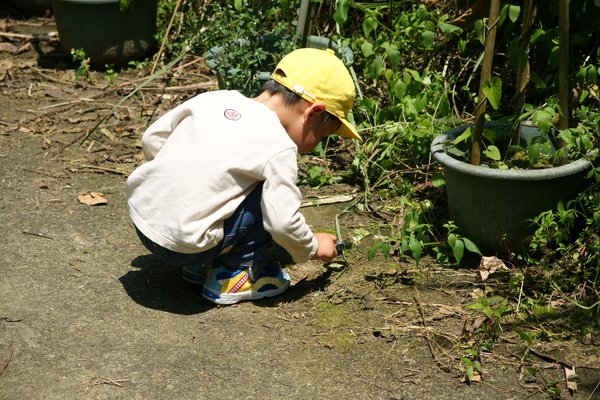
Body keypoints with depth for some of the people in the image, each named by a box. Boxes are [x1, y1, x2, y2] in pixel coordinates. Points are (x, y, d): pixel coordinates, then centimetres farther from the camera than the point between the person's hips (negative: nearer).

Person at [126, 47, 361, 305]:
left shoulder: (213, 99, 7)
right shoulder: (280, 148, -11)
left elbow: (152, 138, 13)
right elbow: (283, 222, -13)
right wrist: (313, 247, 7)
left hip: (140, 212, 7)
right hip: (181, 245, -7)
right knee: (270, 195, -2)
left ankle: (201, 264, 21)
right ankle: (231, 275, 8)